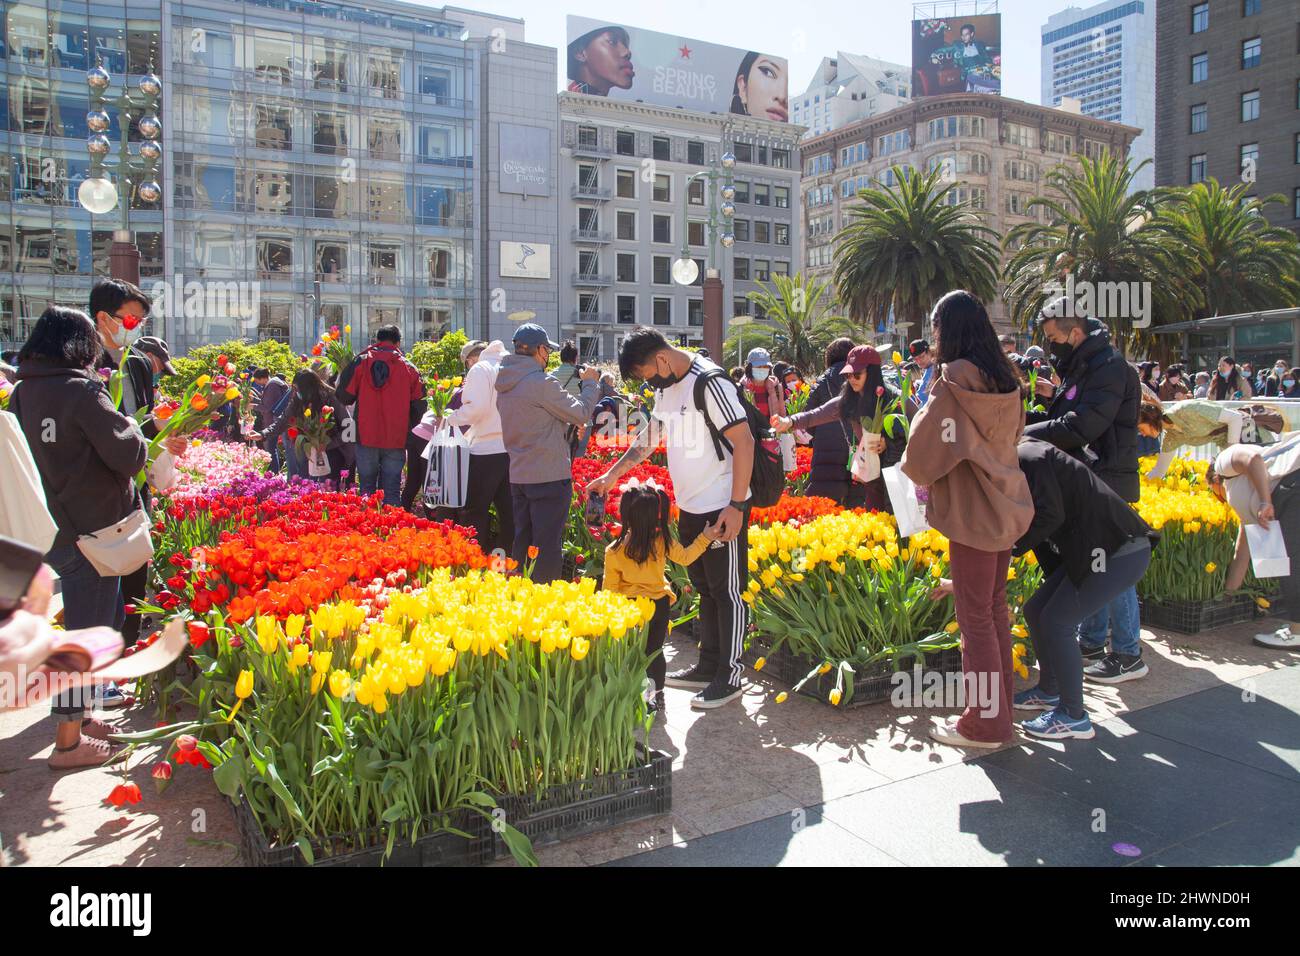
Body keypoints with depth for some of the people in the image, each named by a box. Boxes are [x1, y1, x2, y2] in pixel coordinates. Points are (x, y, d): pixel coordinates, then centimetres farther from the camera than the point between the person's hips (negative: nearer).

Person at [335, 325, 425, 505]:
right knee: (391, 491, 4)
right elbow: (419, 406, 3)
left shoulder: (360, 363, 0)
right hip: (396, 441, 0)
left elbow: (343, 397, 0)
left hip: (366, 438, 0)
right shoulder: (410, 368, 3)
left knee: (367, 489, 10)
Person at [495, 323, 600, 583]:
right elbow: (581, 414, -10)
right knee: (547, 546, -1)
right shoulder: (543, 383, -17)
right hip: (549, 477, -8)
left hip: (518, 476, 8)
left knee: (523, 542, 16)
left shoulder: (505, 384, 8)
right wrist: (590, 383, 5)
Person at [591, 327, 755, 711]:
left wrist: (735, 505, -22)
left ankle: (730, 677, 10)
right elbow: (650, 436, 22)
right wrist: (611, 475, 18)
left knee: (727, 591, 1)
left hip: (722, 509, -9)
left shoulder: (710, 383, -18)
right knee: (704, 588, 16)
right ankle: (708, 667, 28)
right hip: (689, 507, 9)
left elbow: (744, 442, -20)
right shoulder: (666, 387, 10)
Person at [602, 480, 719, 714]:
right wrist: (704, 538, 11)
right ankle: (657, 697, 21)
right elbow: (685, 557, 3)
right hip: (660, 604, 2)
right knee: (655, 651, 14)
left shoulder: (614, 551, -15)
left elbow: (610, 587, -6)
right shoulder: (663, 541, -13)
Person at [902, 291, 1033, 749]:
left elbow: (927, 451, -14)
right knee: (995, 608, 18)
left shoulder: (955, 378, -15)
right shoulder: (1003, 377, 7)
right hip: (1006, 504, 8)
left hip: (971, 510, -8)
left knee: (975, 617, 1)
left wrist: (914, 469, 7)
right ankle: (1000, 706, 29)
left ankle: (985, 723, 9)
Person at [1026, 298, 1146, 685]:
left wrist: (1025, 432, -18)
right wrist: (1028, 416, -1)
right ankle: (1091, 643, 27)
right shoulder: (1080, 367, 16)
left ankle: (1128, 655, 6)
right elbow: (1062, 418, 15)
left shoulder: (1109, 367, -15)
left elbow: (1081, 426, -24)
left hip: (1107, 483, -10)